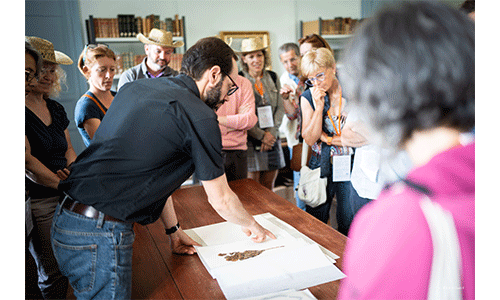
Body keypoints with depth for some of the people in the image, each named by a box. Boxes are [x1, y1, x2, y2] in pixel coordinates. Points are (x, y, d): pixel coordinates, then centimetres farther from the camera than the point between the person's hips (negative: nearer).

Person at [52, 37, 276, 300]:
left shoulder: (136, 87, 11)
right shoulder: (200, 116, -15)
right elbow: (221, 199, -4)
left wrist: (173, 230, 21)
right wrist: (252, 226, 17)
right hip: (99, 237, -9)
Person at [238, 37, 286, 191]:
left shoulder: (273, 77, 11)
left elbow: (280, 108, 8)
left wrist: (271, 133, -5)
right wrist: (262, 136, -12)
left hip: (272, 139, 4)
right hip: (250, 140, -4)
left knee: (269, 189, 10)